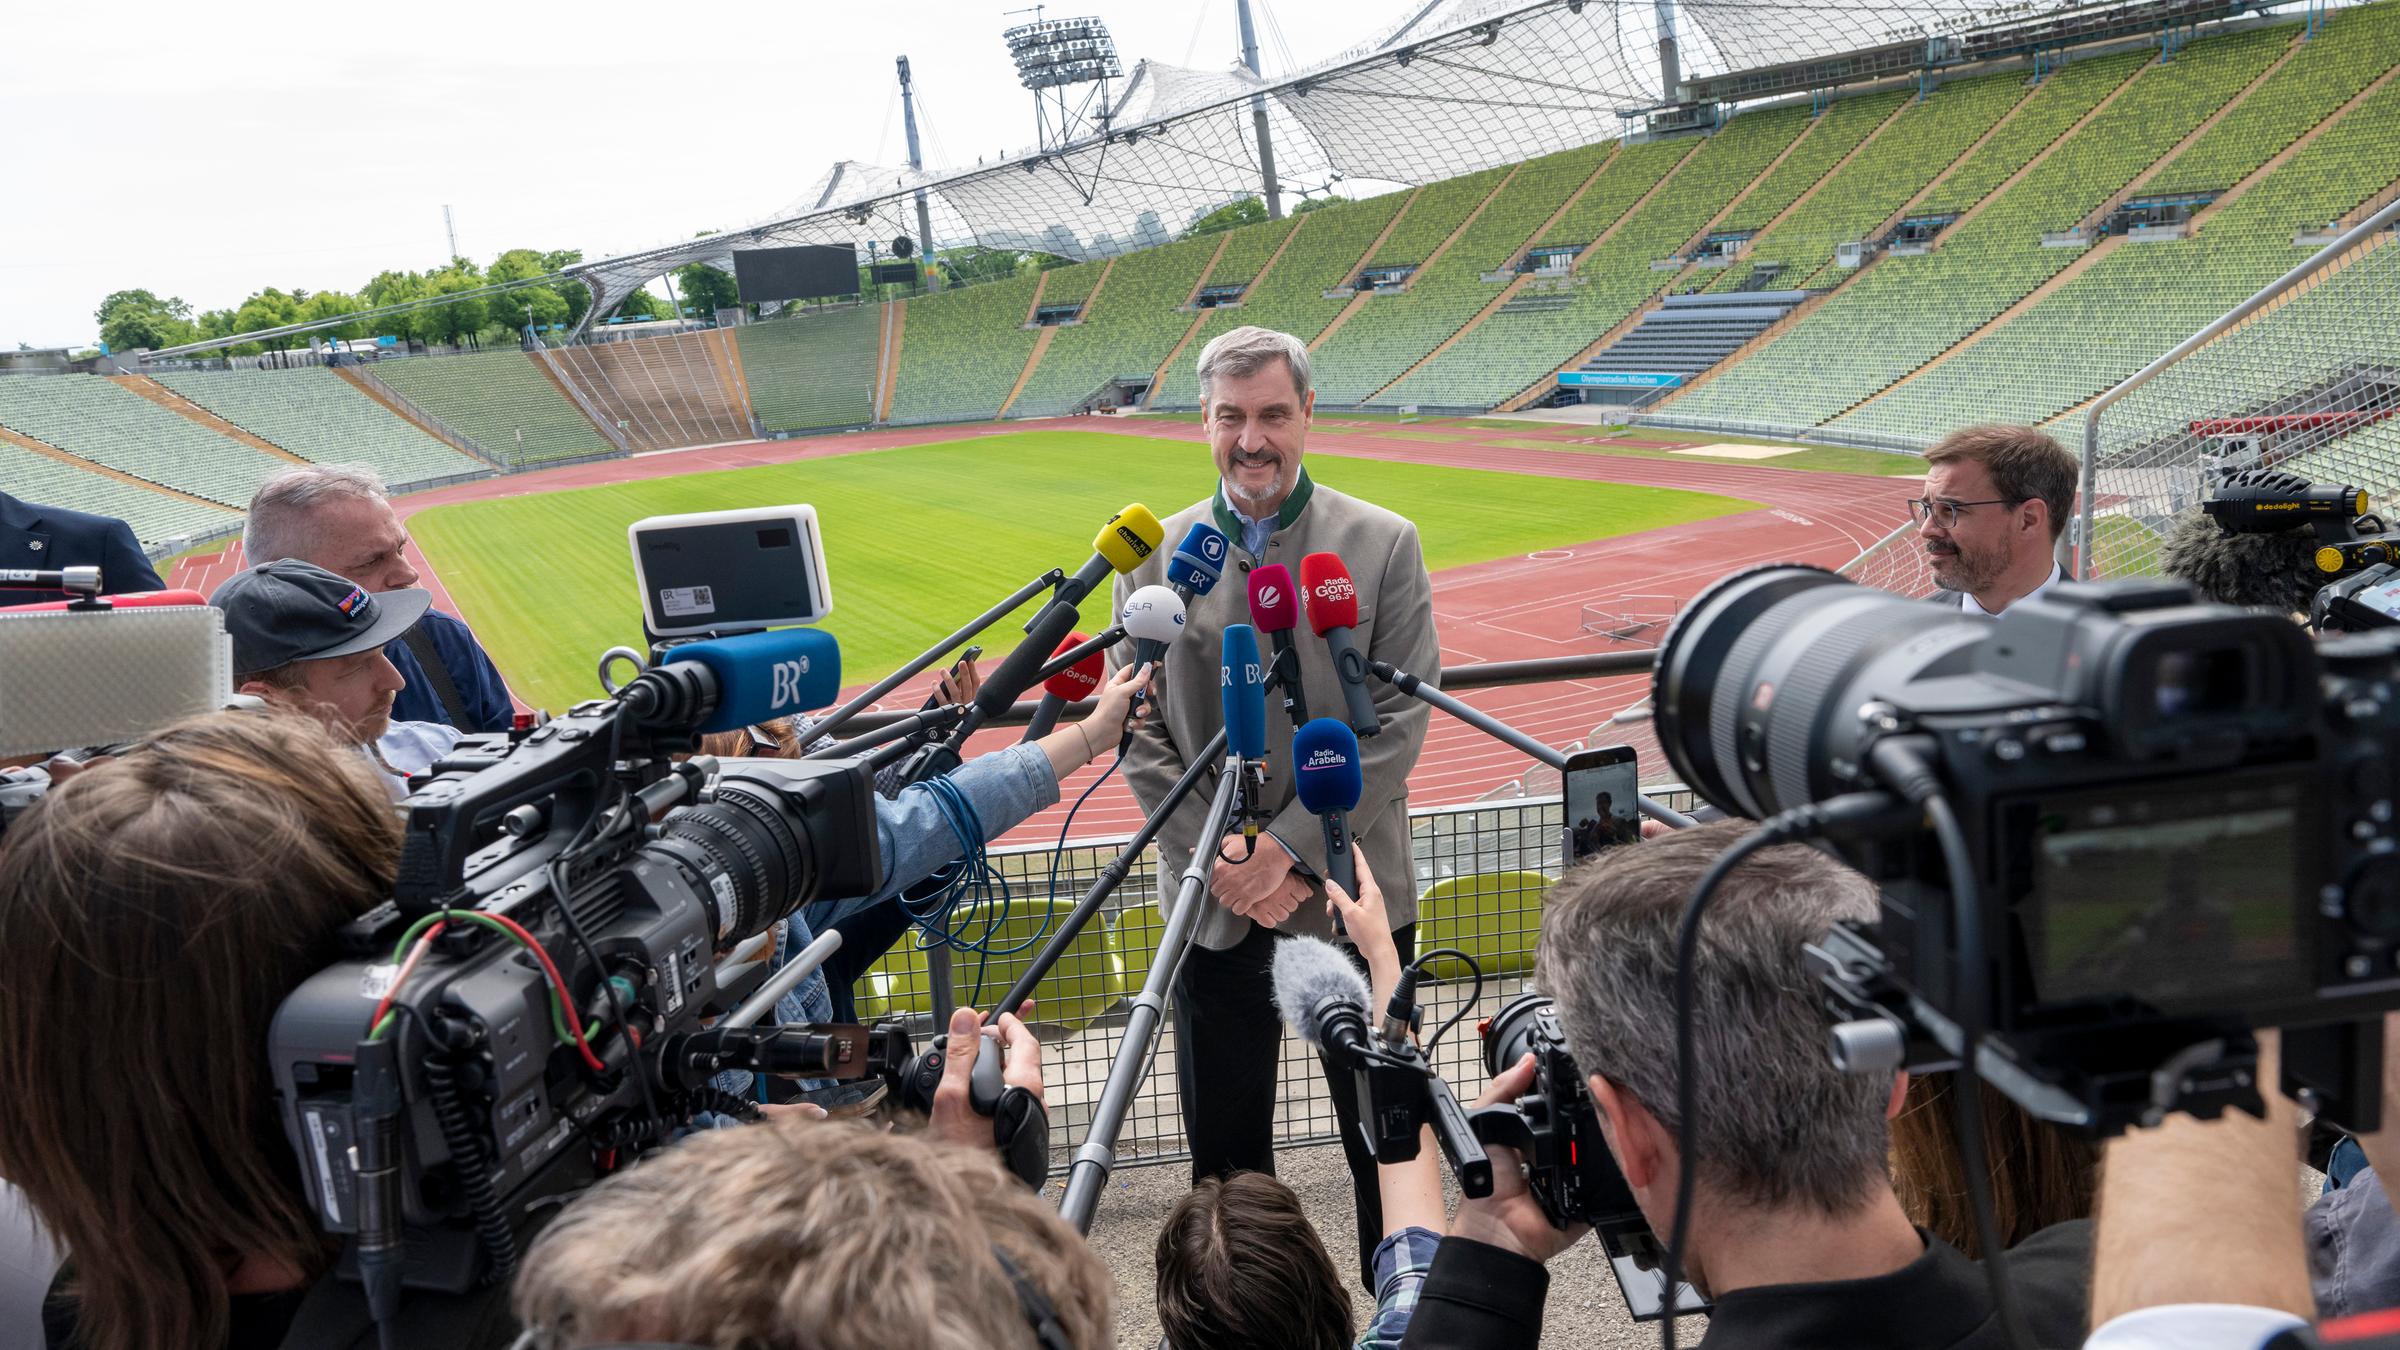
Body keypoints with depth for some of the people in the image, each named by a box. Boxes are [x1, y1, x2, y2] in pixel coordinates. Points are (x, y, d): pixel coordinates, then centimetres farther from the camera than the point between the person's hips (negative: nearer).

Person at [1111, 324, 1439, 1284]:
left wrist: (1295, 845, -15)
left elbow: (1398, 720, -8)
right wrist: (1217, 858, -10)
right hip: (1215, 906, 1)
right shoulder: (1155, 555, 2)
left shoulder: (1384, 544, -3)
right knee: (1225, 1149, 14)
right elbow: (1140, 733, 1)